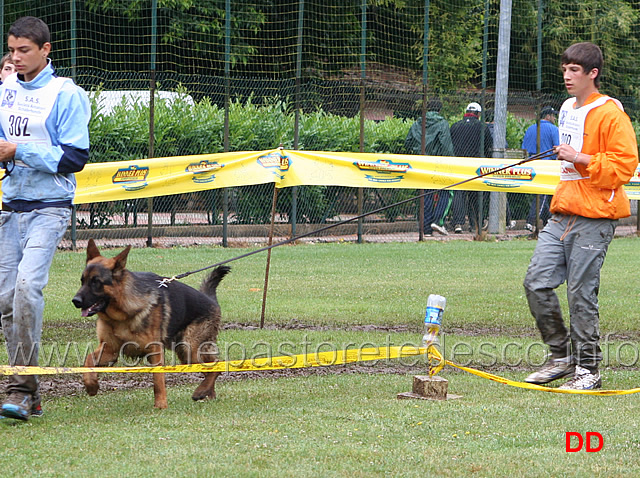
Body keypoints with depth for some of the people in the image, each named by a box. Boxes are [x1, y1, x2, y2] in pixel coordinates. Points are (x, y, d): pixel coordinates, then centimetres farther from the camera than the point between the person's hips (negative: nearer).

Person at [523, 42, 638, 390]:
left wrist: (580, 159, -19)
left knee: (581, 293, -7)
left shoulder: (610, 113, -9)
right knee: (537, 282, -1)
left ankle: (588, 370, 3)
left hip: (594, 218, -8)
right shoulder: (568, 109, 18)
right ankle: (561, 356, 13)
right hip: (562, 215, 8)